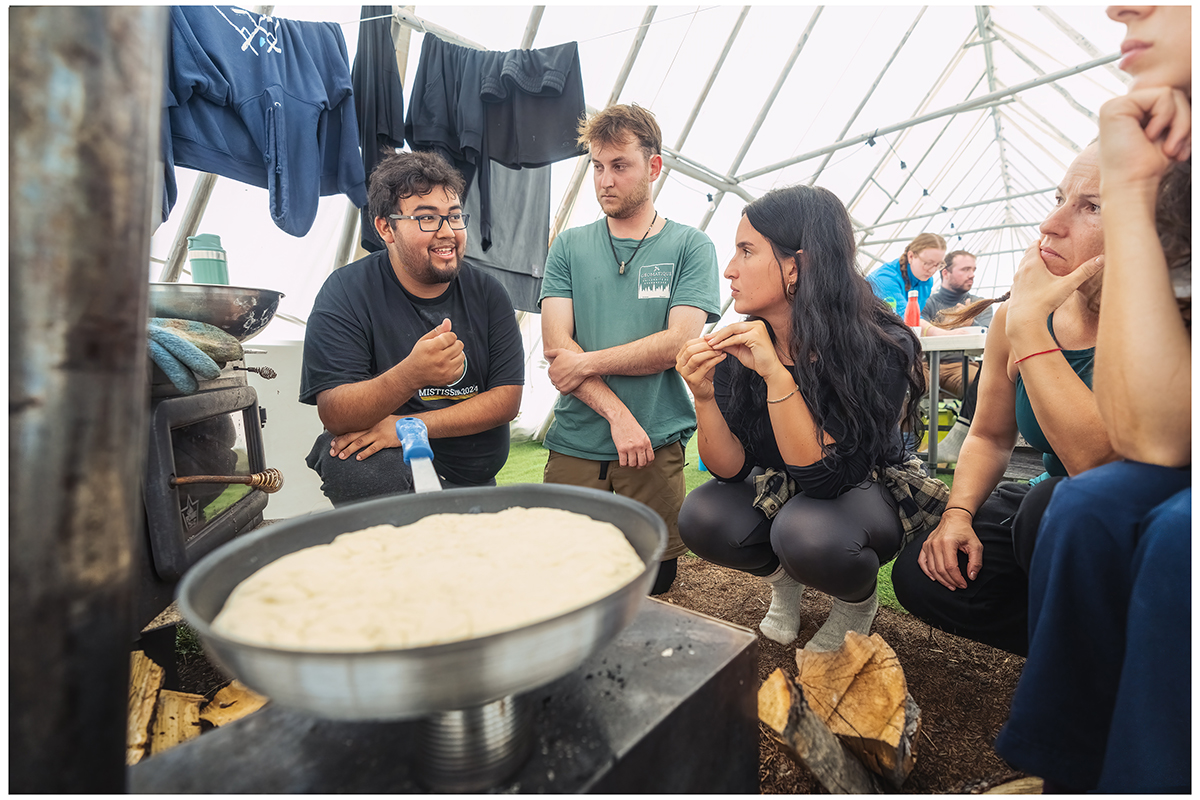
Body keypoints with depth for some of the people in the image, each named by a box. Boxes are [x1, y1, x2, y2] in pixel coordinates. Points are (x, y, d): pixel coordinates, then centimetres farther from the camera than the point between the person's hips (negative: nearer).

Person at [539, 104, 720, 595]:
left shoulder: (690, 247, 3)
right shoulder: (569, 248, 8)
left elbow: (679, 343, -9)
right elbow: (556, 347, -2)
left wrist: (587, 362, -9)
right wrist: (617, 413, -13)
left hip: (656, 447, -1)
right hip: (574, 445, 2)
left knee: (652, 581, 8)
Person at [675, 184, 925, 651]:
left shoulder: (880, 346, -26)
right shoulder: (737, 347, -15)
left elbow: (827, 477, -32)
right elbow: (732, 470, -15)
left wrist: (775, 373, -40)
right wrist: (704, 398, -33)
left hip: (866, 493, -3)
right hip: (781, 491, 3)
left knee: (807, 532, -35)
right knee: (702, 517, -25)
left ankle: (858, 599, 4)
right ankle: (782, 577, 10)